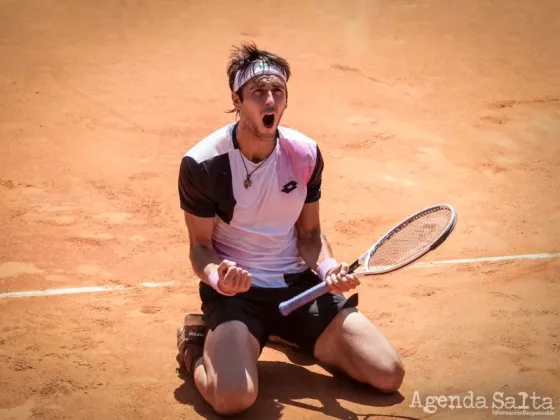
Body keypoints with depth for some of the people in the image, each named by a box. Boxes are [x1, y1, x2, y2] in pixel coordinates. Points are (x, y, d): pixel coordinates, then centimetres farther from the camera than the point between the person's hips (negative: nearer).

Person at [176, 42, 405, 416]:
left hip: (298, 284, 5)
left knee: (389, 374, -5)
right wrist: (216, 276, -28)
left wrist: (328, 268, -14)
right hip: (235, 290, -5)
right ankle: (196, 344, 6)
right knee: (234, 397, -33)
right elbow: (201, 244, -5)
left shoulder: (306, 154, -2)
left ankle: (287, 334, 21)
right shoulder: (202, 163, -15)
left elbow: (310, 233, 8)